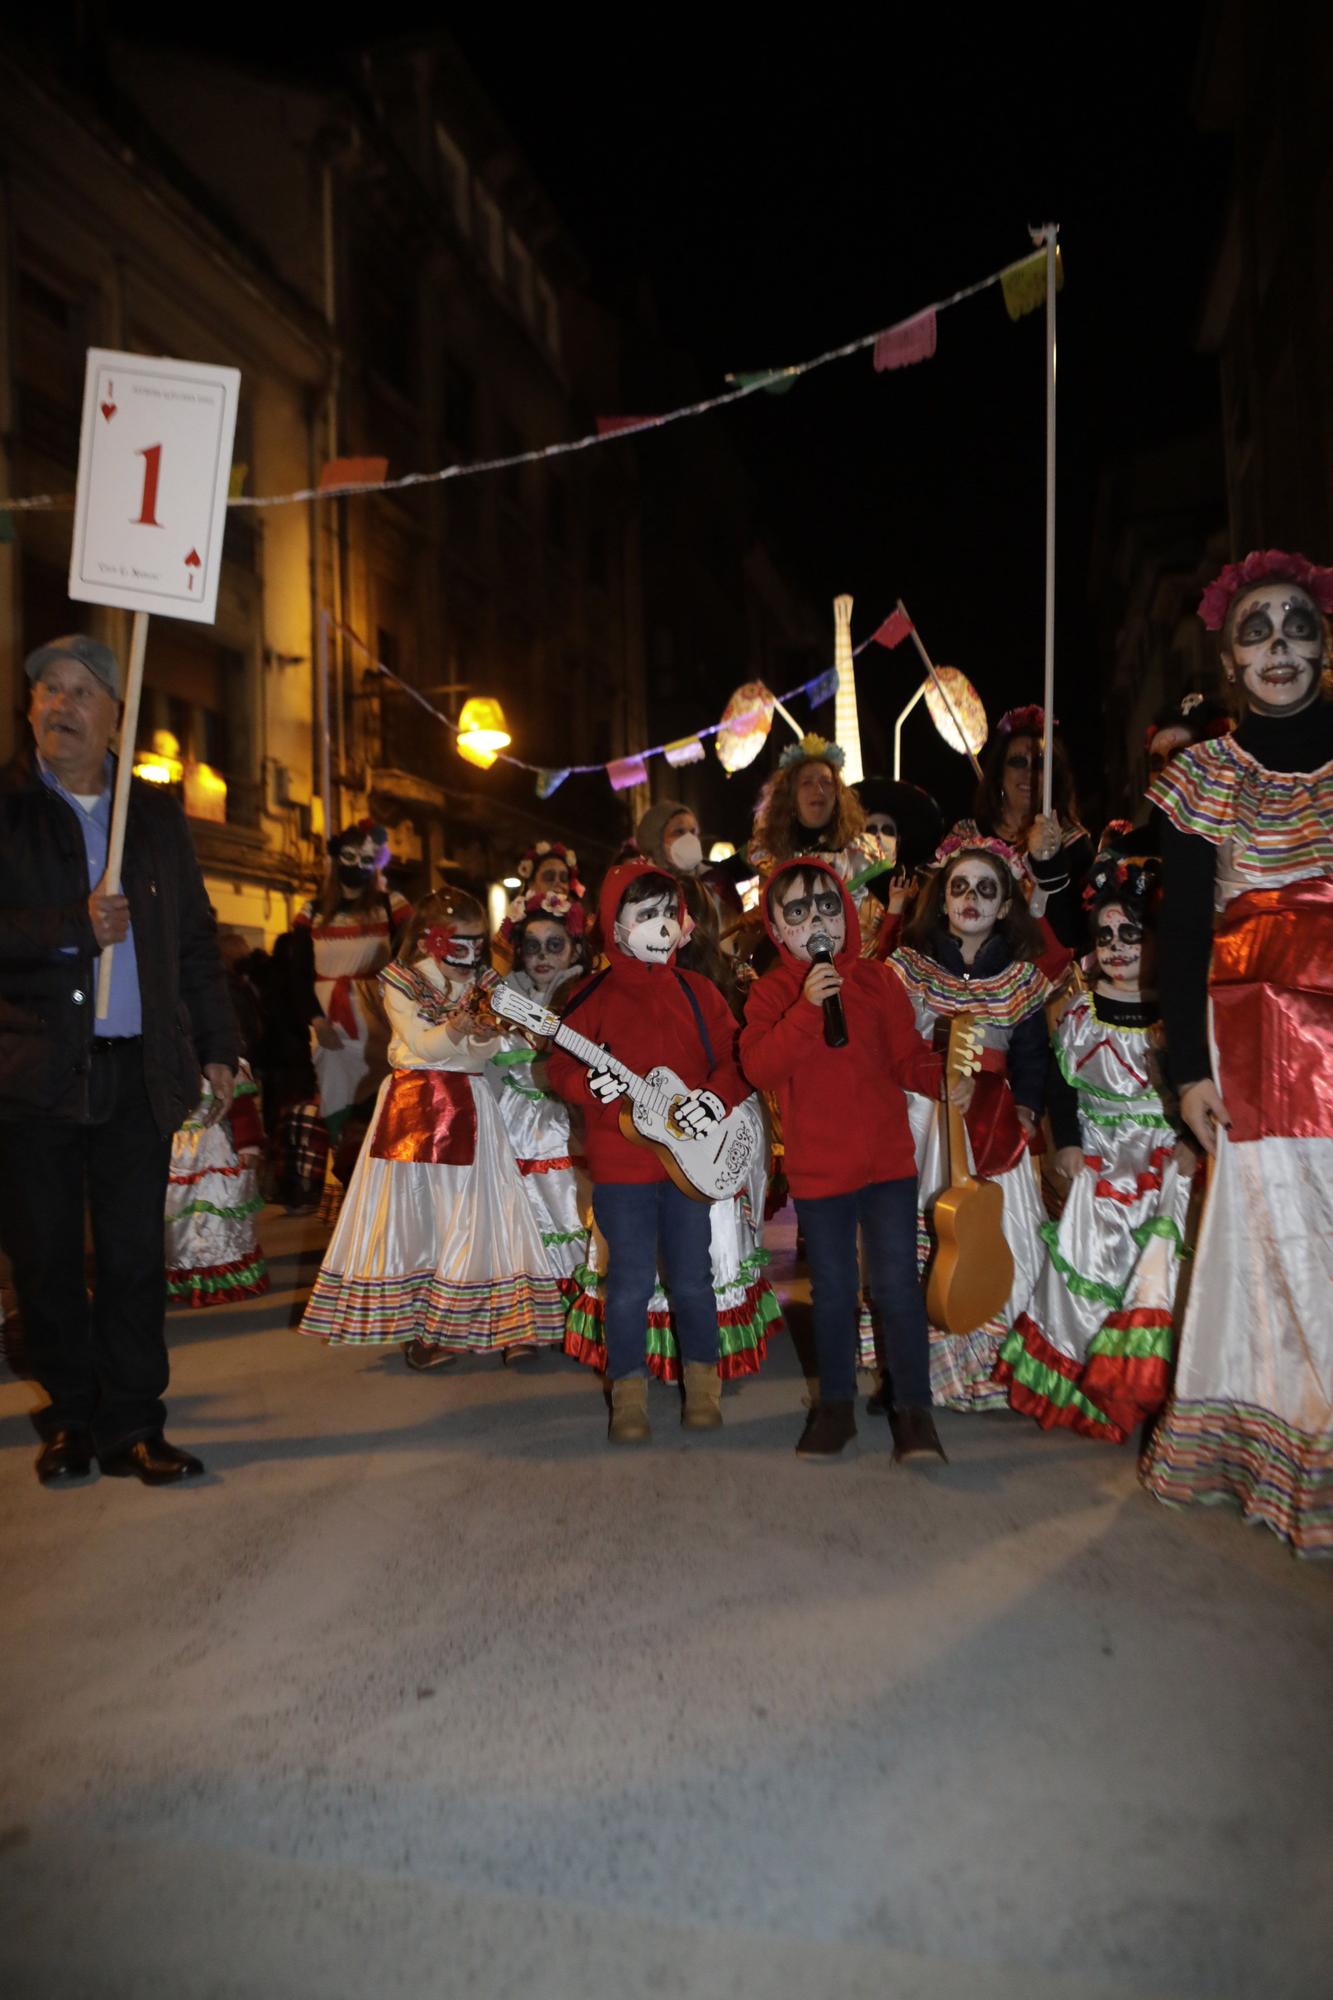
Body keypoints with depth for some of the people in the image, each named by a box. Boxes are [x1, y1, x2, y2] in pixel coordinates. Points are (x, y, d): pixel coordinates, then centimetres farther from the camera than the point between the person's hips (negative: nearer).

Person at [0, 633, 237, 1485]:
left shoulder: (157, 812, 11)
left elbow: (196, 938, 13)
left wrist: (217, 1047, 9)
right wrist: (76, 929, -18)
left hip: (138, 1070, 2)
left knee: (136, 1256, 4)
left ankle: (131, 1425, 16)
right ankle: (71, 1419, 25)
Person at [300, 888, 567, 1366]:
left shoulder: (480, 988, 9)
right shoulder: (401, 985, -1)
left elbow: (485, 1053, -1)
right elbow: (422, 1044, -11)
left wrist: (483, 1033, -23)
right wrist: (456, 1030, -30)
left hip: (466, 1107, 3)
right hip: (413, 1105, -3)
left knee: (466, 1209, -1)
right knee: (412, 1208, 0)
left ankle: (456, 1322, 8)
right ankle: (413, 1321, 10)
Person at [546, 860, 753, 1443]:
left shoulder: (697, 992, 5)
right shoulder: (593, 997, -3)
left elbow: (735, 1058, 5)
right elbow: (561, 1067, -2)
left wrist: (718, 1095, -13)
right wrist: (588, 1086, -23)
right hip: (620, 1162, -2)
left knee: (692, 1279, 10)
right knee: (630, 1281, 4)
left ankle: (702, 1382, 30)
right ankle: (628, 1391, 22)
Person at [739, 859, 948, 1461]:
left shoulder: (876, 978, 2)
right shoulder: (771, 991, -1)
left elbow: (908, 1059, 3)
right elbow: (759, 1067, -17)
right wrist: (806, 1007, -26)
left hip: (888, 1158, 0)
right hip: (817, 1167, 0)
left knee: (897, 1285, -2)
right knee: (833, 1291, 11)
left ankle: (913, 1407, 13)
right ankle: (836, 1404, 29)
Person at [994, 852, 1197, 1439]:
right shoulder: (1080, 1014, 5)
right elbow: (1060, 1085, 7)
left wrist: (1193, 1144, -15)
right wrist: (1066, 1143, -4)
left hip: (1167, 1163, -2)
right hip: (1098, 1163, 2)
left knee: (1158, 1268, -9)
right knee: (1086, 1262, 3)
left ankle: (1146, 1388, 1)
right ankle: (1078, 1378, 17)